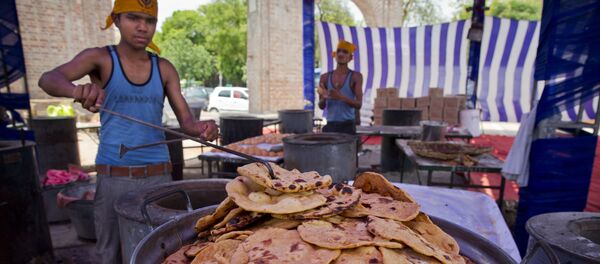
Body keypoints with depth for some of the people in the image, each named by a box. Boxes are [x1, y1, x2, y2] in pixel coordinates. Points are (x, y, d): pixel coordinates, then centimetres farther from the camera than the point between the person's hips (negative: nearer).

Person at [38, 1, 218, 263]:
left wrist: (201, 127, -25)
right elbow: (48, 79, -19)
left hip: (158, 174, 2)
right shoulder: (101, 58, -3)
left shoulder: (164, 68, 2)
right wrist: (77, 90, -42)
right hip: (114, 177, -1)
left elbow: (186, 120, -2)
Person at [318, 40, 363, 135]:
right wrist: (324, 97, -15)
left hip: (348, 125, -2)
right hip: (330, 125, 3)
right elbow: (321, 106, 8)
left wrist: (340, 97, -23)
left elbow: (359, 104, -7)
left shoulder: (356, 76, -1)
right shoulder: (325, 77, 6)